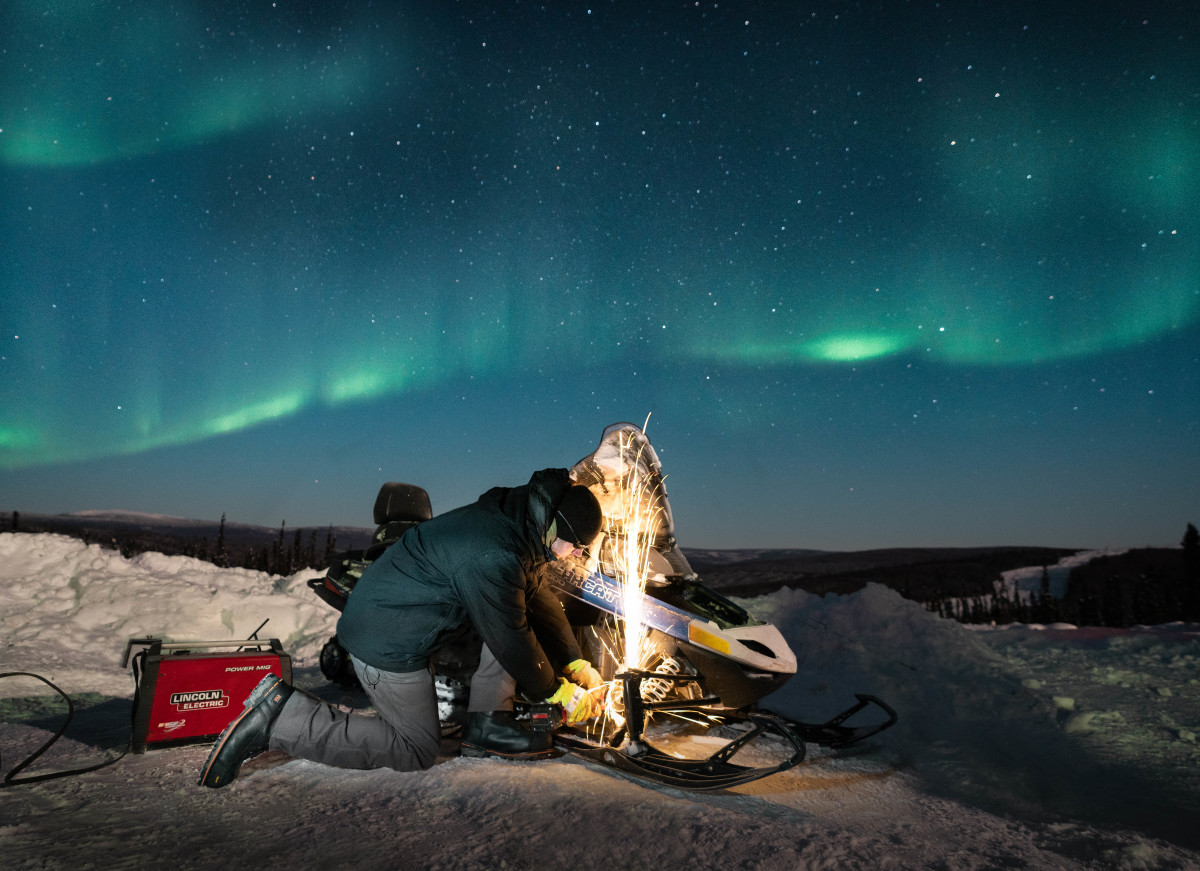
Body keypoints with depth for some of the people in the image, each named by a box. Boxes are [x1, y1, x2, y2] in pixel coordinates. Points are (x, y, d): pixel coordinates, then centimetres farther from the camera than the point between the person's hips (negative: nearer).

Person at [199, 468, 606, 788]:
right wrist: (555, 692, -4)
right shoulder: (491, 559, -30)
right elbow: (512, 641, -20)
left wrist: (575, 663, 9)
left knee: (515, 613, 5)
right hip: (388, 642, -10)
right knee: (416, 751, 5)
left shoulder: (512, 520, 0)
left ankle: (486, 724, 11)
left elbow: (540, 599, 11)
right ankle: (280, 719, 1)